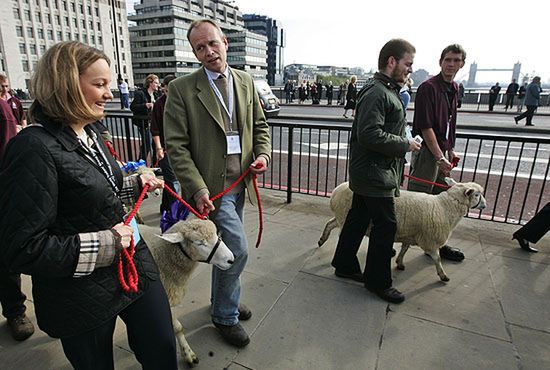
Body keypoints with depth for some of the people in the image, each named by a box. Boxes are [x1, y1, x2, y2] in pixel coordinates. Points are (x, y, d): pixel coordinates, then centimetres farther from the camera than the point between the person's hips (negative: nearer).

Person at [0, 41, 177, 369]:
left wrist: (135, 184, 6)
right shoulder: (35, 148, -22)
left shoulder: (90, 133, 5)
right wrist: (103, 245, -24)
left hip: (135, 268, 7)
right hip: (83, 298, -7)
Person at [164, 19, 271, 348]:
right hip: (212, 187, -5)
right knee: (238, 250, -4)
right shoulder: (181, 89, -8)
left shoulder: (246, 81, 8)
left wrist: (263, 153, -4)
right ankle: (226, 315, 23)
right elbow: (176, 145, -11)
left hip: (239, 182, 5)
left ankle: (223, 301, 43)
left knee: (224, 249, 20)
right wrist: (197, 189, -18)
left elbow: (260, 125, 15)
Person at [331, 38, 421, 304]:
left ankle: (344, 265, 32)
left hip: (370, 172, 10)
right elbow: (369, 135, -26)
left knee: (358, 219, 17)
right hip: (375, 174, -10)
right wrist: (404, 145, -16)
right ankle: (378, 281, 16)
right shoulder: (377, 93, -17)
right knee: (386, 225, -1)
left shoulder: (388, 90, 16)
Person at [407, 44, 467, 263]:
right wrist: (439, 156, -20)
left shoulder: (454, 88, 14)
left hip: (441, 150, 9)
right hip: (427, 150, -8)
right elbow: (425, 127, -19)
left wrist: (450, 150, 19)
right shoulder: (428, 87, -13)